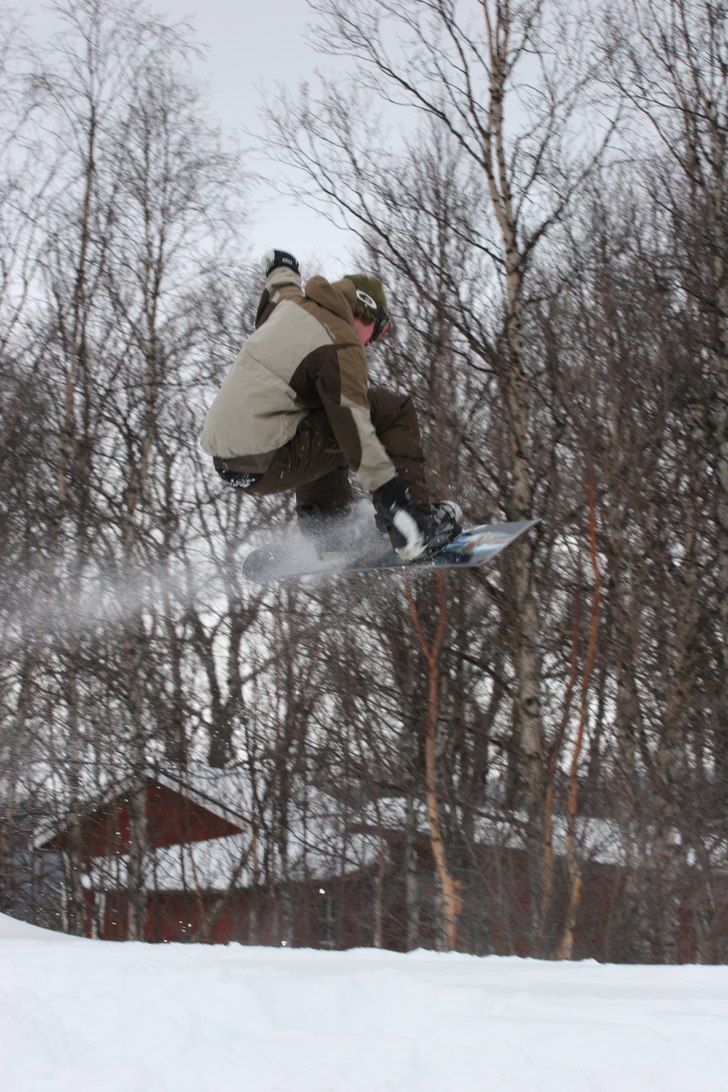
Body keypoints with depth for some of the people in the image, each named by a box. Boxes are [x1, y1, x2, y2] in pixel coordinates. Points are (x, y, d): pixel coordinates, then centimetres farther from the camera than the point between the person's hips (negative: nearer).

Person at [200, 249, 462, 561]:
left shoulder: (291, 304, 13)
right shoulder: (341, 348, -11)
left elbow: (282, 284, 40)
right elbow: (354, 427, -19)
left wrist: (280, 266, 63)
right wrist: (389, 490, -21)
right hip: (267, 465, -9)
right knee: (393, 410, -5)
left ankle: (330, 534, 27)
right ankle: (414, 521, -8)